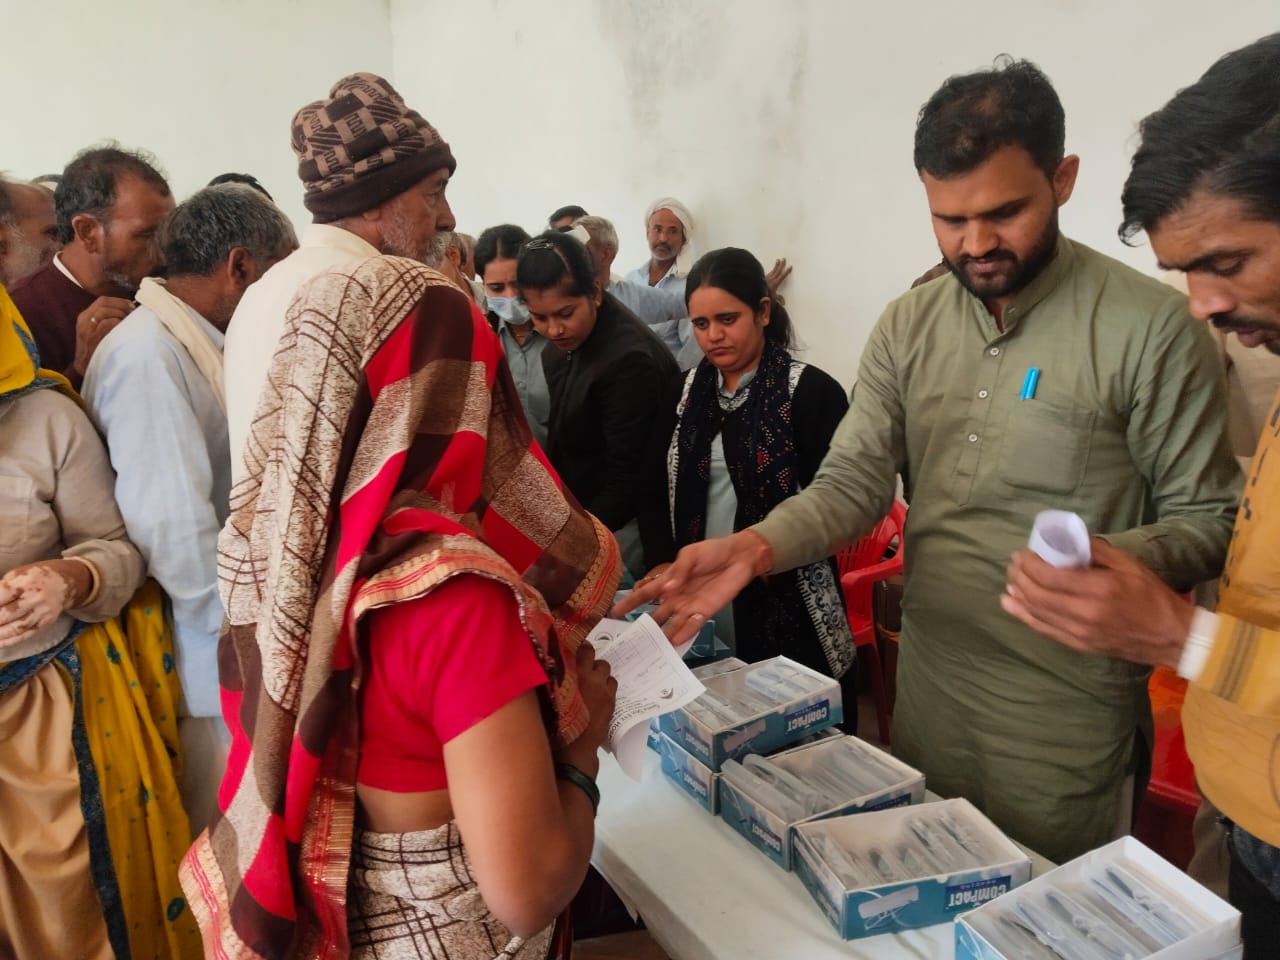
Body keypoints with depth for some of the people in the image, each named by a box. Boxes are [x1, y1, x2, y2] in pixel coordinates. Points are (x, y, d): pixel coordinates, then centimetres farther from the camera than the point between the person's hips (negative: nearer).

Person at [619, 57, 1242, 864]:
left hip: (1069, 717, -4)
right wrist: (756, 547, -22)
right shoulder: (907, 327, 0)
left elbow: (1207, 519, -8)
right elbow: (854, 482, -4)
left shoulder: (1151, 326, -13)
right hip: (927, 690, 4)